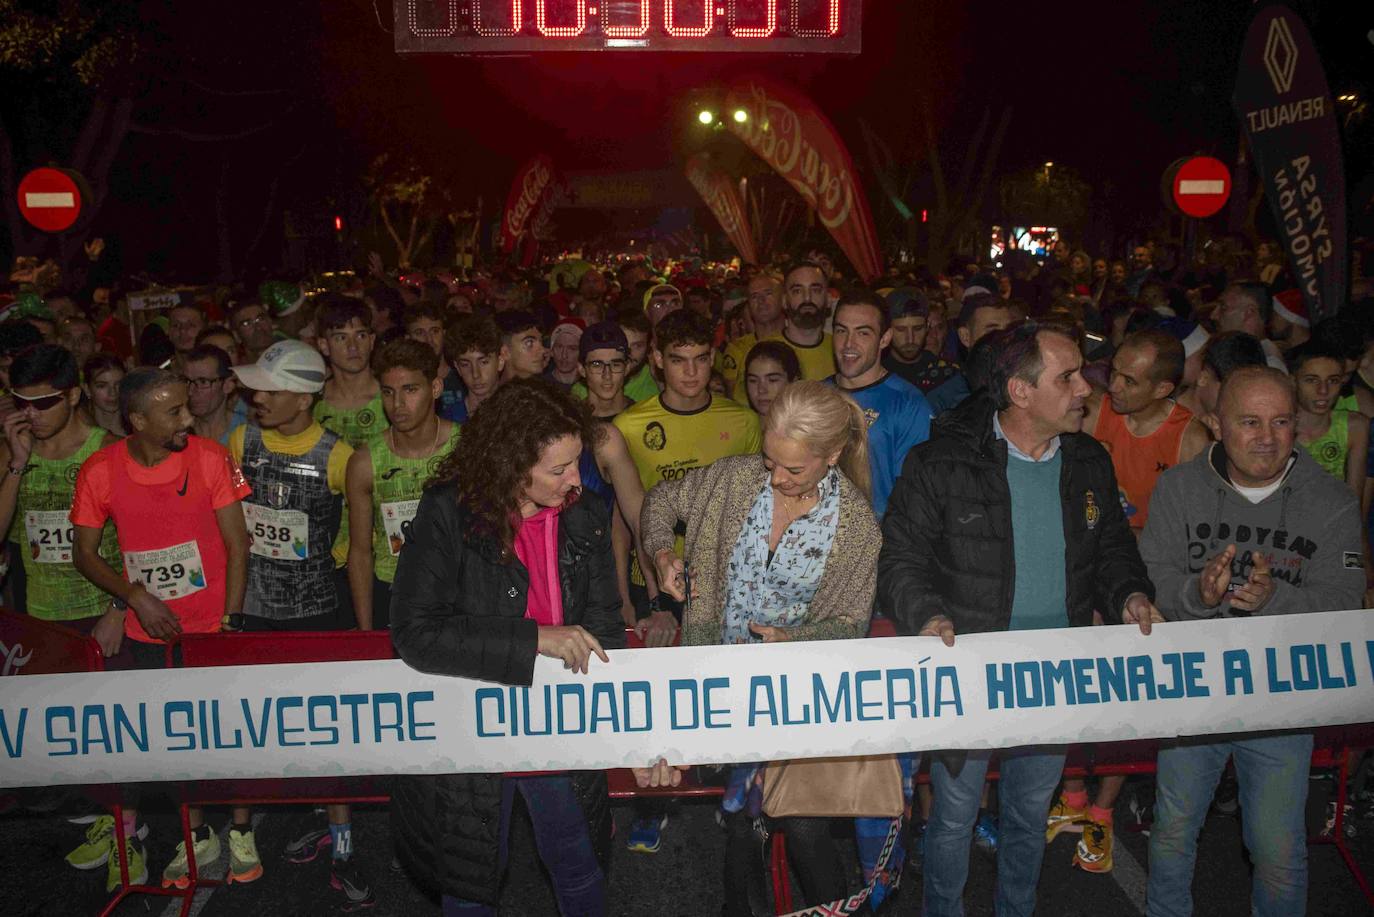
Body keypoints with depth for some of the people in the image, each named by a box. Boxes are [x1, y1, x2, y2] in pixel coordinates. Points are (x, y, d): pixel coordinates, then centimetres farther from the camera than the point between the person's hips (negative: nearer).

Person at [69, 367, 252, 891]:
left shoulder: (209, 458, -11)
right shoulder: (100, 471, -7)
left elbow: (237, 545, -7)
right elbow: (85, 554, 3)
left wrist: (230, 621, -11)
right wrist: (135, 597, -11)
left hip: (213, 626, -1)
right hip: (149, 632, 2)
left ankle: (240, 831, 26)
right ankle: (197, 834, 31)